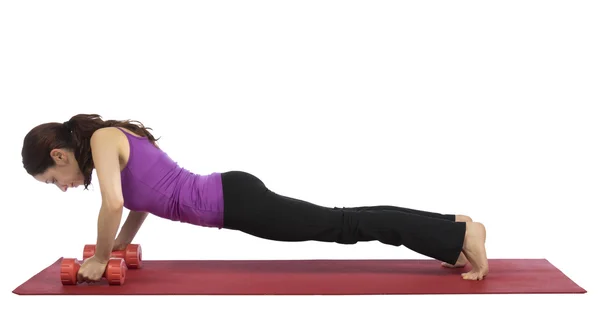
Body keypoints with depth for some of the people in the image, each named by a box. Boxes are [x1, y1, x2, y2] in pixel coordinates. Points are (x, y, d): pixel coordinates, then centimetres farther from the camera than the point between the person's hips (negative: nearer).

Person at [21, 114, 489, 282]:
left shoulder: (101, 138, -10)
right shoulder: (113, 141, 18)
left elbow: (113, 203, -23)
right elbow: (142, 201, 31)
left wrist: (99, 260, -8)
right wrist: (118, 248, 26)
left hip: (233, 201, -8)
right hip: (229, 198, 8)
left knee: (342, 225, -6)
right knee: (341, 224, 9)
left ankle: (459, 235, -2)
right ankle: (454, 228, 13)